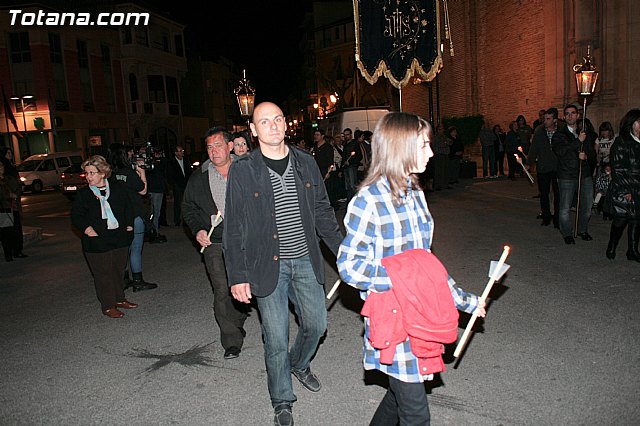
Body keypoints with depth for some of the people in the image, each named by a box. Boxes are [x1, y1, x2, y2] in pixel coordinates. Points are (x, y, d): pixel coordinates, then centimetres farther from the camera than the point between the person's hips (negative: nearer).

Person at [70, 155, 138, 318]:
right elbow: (76, 216, 0)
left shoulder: (117, 188, 3)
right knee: (103, 274, 2)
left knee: (118, 270, 15)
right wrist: (86, 228, -17)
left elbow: (128, 206, 15)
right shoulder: (83, 193, -2)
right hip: (97, 242, -3)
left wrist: (129, 224, 6)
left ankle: (119, 299, 31)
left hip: (120, 238, 3)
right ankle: (108, 306, 14)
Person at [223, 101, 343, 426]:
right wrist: (237, 276, -8)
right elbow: (233, 228, -5)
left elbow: (323, 212, 10)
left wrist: (343, 251, 8)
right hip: (267, 266, -3)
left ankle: (298, 365, 46)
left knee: (316, 324, 13)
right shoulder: (241, 170, -7)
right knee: (276, 339, 5)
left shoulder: (305, 163, 3)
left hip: (306, 261, 4)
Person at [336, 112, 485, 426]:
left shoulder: (415, 193, 6)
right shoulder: (368, 201, -18)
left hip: (420, 314, 7)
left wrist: (463, 299, 15)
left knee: (401, 393, 20)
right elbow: (349, 265, -17)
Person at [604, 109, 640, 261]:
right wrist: (626, 190, -13)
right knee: (620, 219, -2)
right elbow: (618, 169, -10)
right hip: (623, 190, -5)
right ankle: (611, 247, 16)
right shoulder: (621, 142, -6)